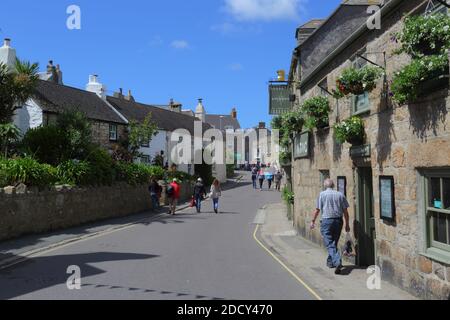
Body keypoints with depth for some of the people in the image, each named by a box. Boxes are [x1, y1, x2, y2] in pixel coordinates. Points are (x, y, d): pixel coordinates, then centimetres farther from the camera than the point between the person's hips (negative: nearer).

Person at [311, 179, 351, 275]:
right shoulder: (340, 195, 6)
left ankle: (337, 262, -22)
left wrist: (313, 221, 10)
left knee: (330, 244, -5)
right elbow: (345, 211, 5)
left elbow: (317, 210, -1)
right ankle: (330, 262, 30)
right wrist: (347, 224, 12)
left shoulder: (322, 194, -2)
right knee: (334, 243, 18)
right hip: (338, 221, 4)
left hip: (326, 221, -4)